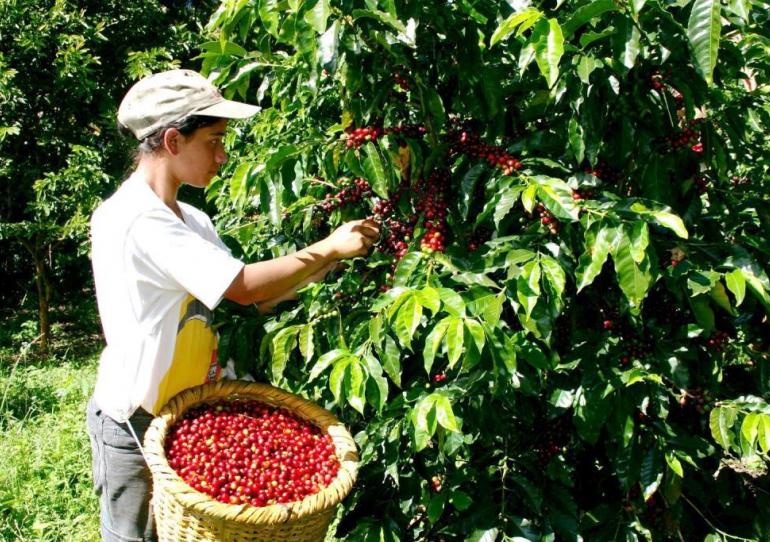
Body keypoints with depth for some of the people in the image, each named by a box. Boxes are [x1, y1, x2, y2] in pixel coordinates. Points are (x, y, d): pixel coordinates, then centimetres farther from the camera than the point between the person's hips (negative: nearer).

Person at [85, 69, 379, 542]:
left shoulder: (193, 221, 4)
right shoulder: (132, 219, -24)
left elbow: (253, 301, 3)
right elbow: (244, 287, -27)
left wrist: (324, 263, -6)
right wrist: (328, 248, -17)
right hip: (135, 426, -8)